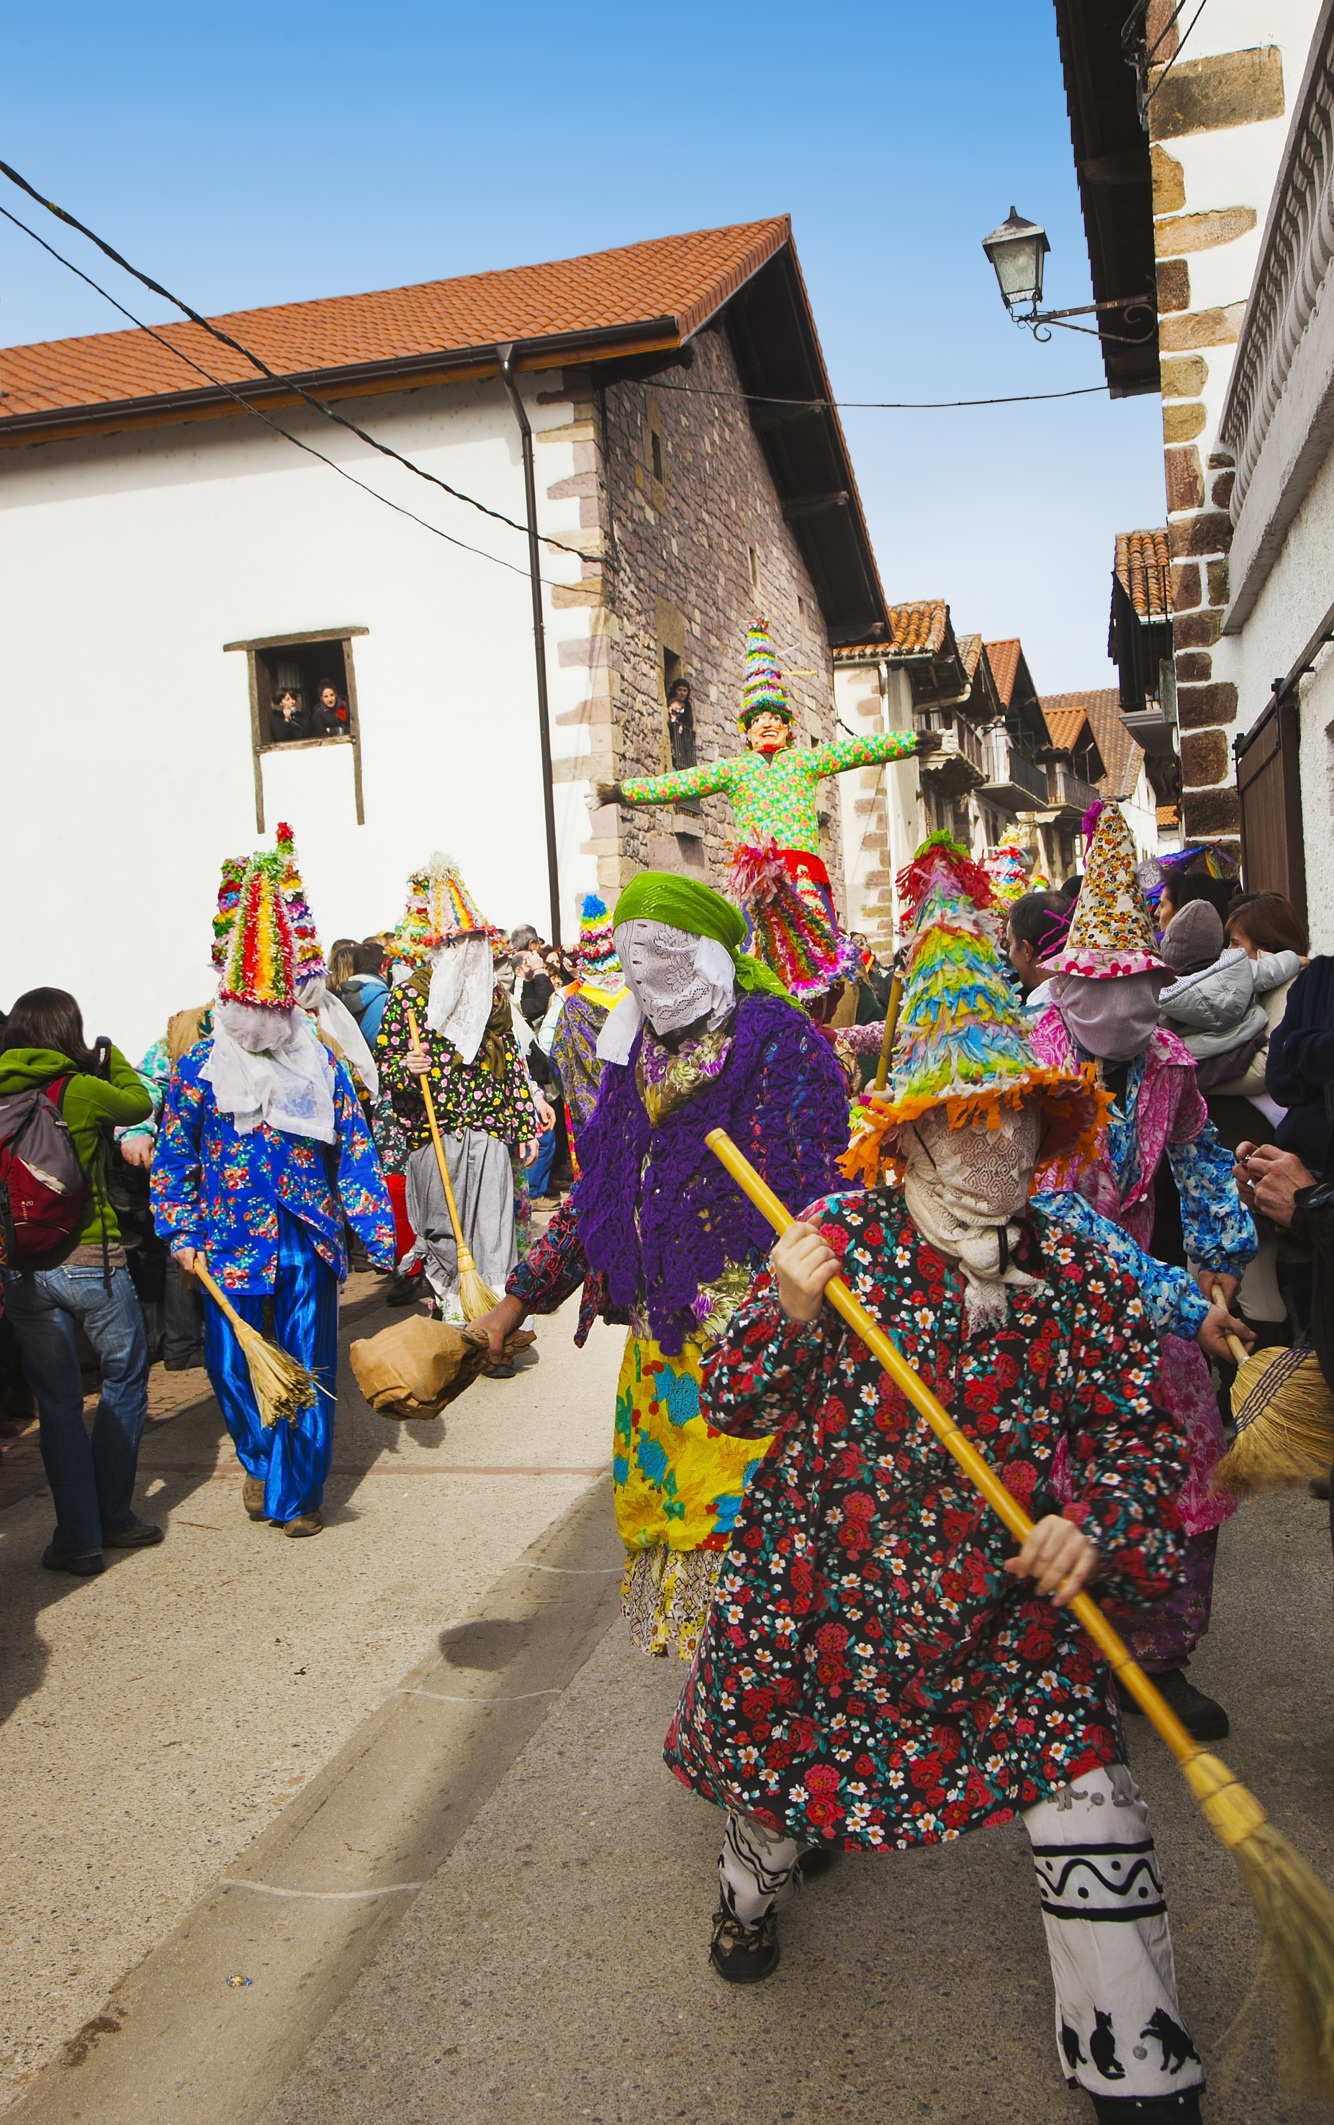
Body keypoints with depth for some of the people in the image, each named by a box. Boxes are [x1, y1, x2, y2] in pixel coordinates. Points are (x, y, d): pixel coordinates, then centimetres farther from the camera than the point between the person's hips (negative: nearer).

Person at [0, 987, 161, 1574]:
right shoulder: (81, 1091, -11)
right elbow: (139, 1103, 8)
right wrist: (110, 1057, 23)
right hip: (90, 1261, -4)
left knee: (57, 1403, 12)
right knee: (125, 1380, 17)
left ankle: (78, 1539, 16)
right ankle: (112, 1515, 22)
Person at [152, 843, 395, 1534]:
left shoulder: (321, 1065, 3)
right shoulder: (198, 1068, 1)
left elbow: (354, 1151, 3)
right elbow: (172, 1157, 4)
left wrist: (380, 1235, -2)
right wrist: (183, 1236, -5)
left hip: (308, 1243, 0)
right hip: (230, 1243, 0)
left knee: (308, 1371, 4)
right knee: (230, 1364, 7)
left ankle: (298, 1491, 20)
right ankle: (259, 1460, 35)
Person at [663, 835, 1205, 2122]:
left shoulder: (1079, 1271, -6)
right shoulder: (834, 1239, -13)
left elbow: (1141, 1432, 1)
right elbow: (731, 1408, -10)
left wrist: (1095, 1523, -18)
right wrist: (786, 1316, -29)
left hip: (1015, 1599, 1)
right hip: (831, 1582, -1)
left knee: (1088, 1809, -4)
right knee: (783, 1738, 20)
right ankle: (756, 1883, 59)